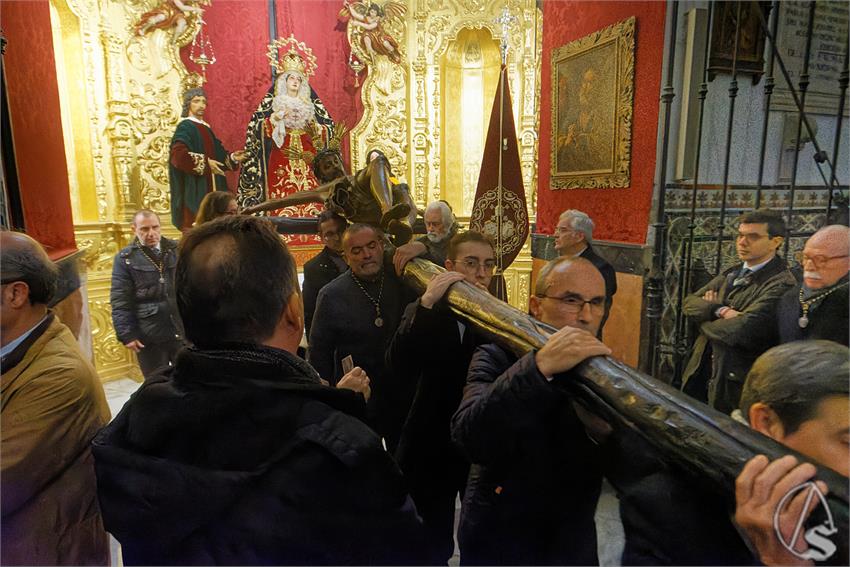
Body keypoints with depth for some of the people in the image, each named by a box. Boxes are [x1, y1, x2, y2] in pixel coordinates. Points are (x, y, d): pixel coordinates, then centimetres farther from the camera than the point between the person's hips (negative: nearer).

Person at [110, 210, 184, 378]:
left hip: (182, 330, 2)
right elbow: (120, 302, -5)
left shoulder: (177, 250, 4)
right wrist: (126, 334, -10)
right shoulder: (125, 258, -3)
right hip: (149, 336, -2)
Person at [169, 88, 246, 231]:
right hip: (193, 189, -8)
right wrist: (205, 162, -23)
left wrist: (232, 157, 2)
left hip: (209, 188, 8)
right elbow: (179, 153, -22)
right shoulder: (185, 127, -6)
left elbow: (217, 153, 19)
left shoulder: (206, 128, 17)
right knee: (194, 222, -7)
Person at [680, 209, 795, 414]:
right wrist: (720, 311, -19)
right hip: (701, 373, 7)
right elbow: (689, 303, 1)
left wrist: (705, 317, -8)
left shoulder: (780, 284, -17)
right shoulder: (731, 274, 9)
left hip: (733, 384, -7)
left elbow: (740, 330, -27)